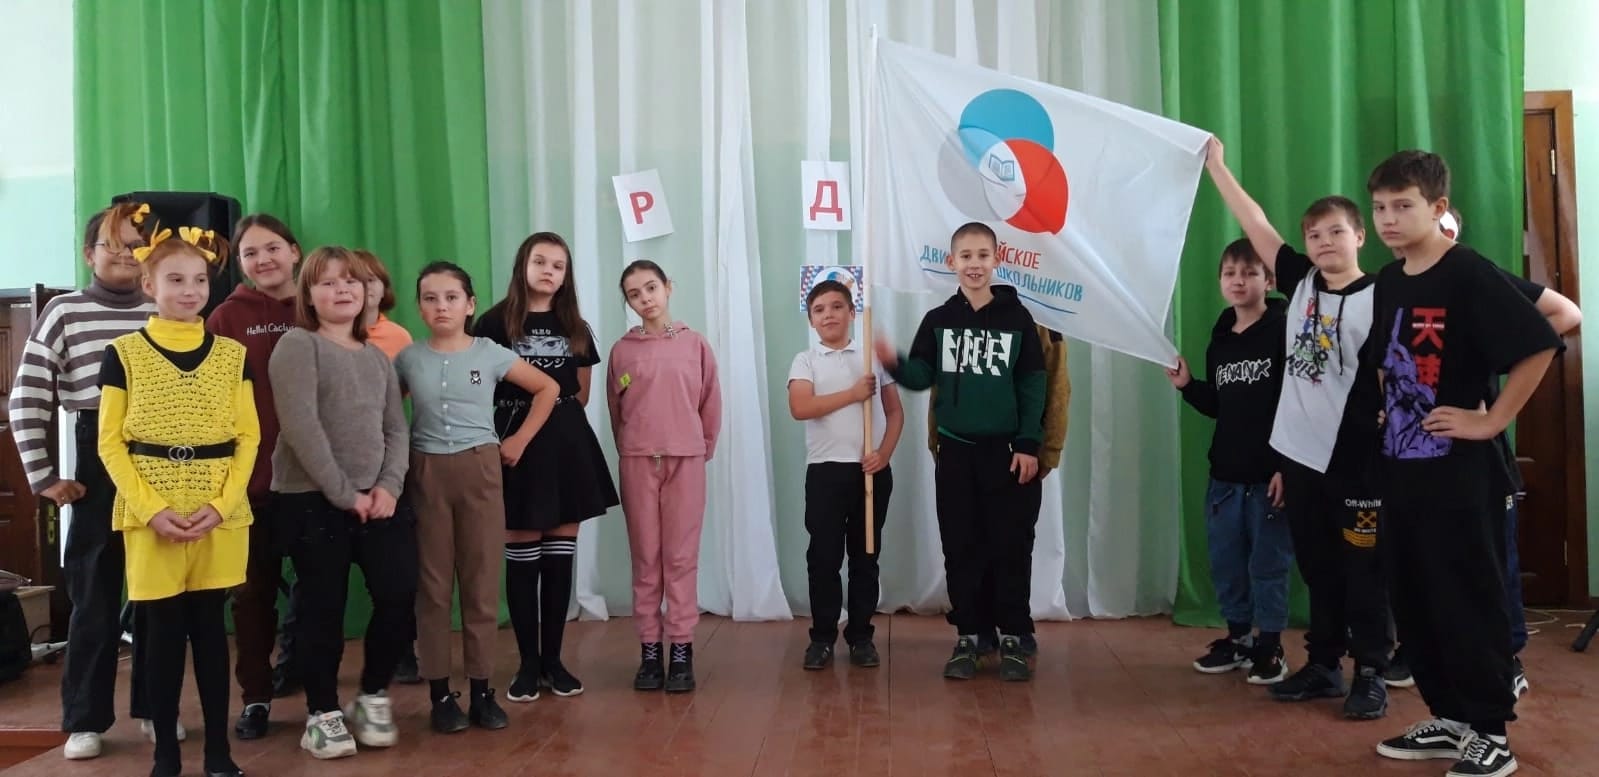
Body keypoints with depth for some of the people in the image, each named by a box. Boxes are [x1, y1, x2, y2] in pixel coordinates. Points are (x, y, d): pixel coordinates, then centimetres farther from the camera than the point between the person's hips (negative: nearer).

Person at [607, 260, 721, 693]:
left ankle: (682, 650, 8)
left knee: (681, 556, 2)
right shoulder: (622, 350, 3)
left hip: (686, 460, -1)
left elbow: (711, 403, 6)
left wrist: (703, 448, 5)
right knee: (645, 557, 5)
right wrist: (629, 449, 9)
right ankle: (649, 649, 12)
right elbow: (615, 410, 10)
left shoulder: (694, 344, 2)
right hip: (637, 461, 1)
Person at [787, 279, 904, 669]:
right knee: (823, 556, 1)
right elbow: (800, 408, -13)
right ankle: (822, 637, 11)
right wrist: (854, 394, -13)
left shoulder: (874, 357, 9)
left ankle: (861, 636, 17)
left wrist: (884, 454, -7)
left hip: (872, 470, 2)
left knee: (866, 556, 8)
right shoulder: (805, 361, 3)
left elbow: (895, 411, 8)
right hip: (825, 470, -1)